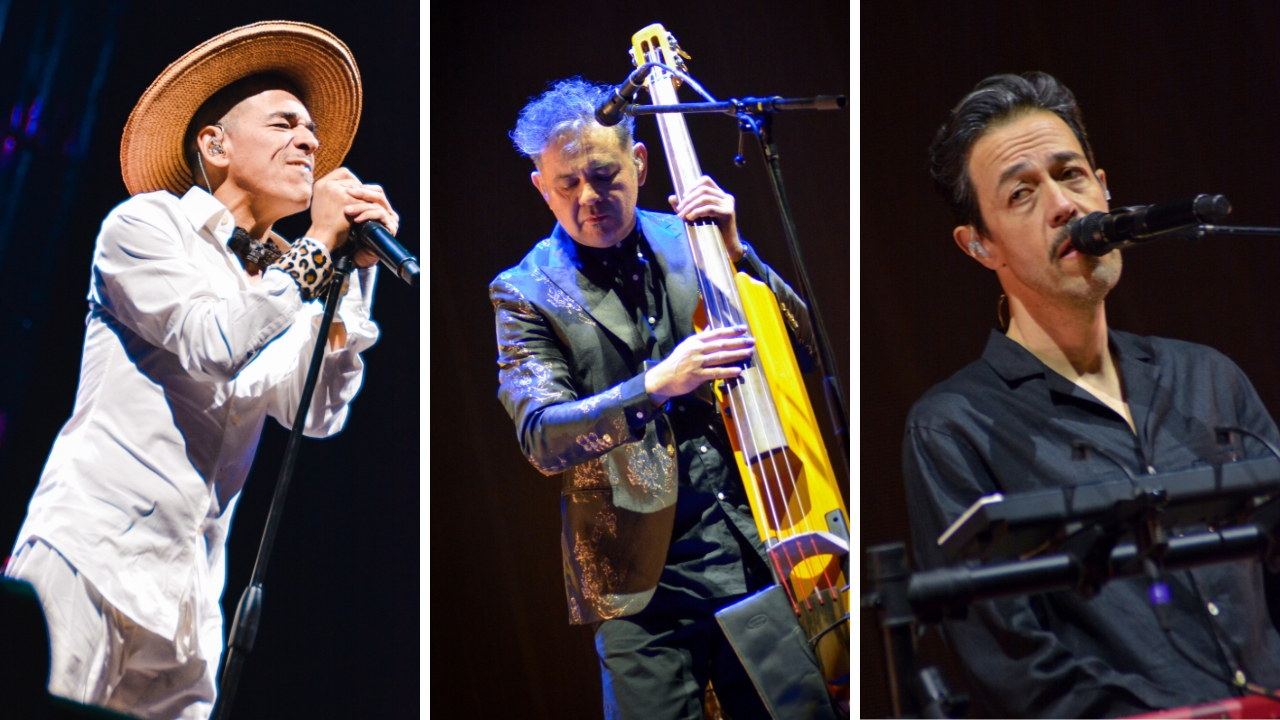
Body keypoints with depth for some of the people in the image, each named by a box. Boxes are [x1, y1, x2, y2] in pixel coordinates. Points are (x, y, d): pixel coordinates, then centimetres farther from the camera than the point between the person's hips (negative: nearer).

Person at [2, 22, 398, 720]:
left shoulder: (286, 278, 19)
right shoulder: (147, 223, 4)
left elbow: (318, 413, 5)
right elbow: (210, 347, -11)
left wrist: (357, 268, 2)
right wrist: (316, 248, -5)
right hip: (90, 551, -6)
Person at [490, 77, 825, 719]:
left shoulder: (687, 240, 8)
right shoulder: (526, 292, -2)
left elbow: (799, 345, 7)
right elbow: (540, 437, -14)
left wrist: (735, 252, -8)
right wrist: (655, 386, -29)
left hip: (753, 542, 3)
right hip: (647, 575, -3)